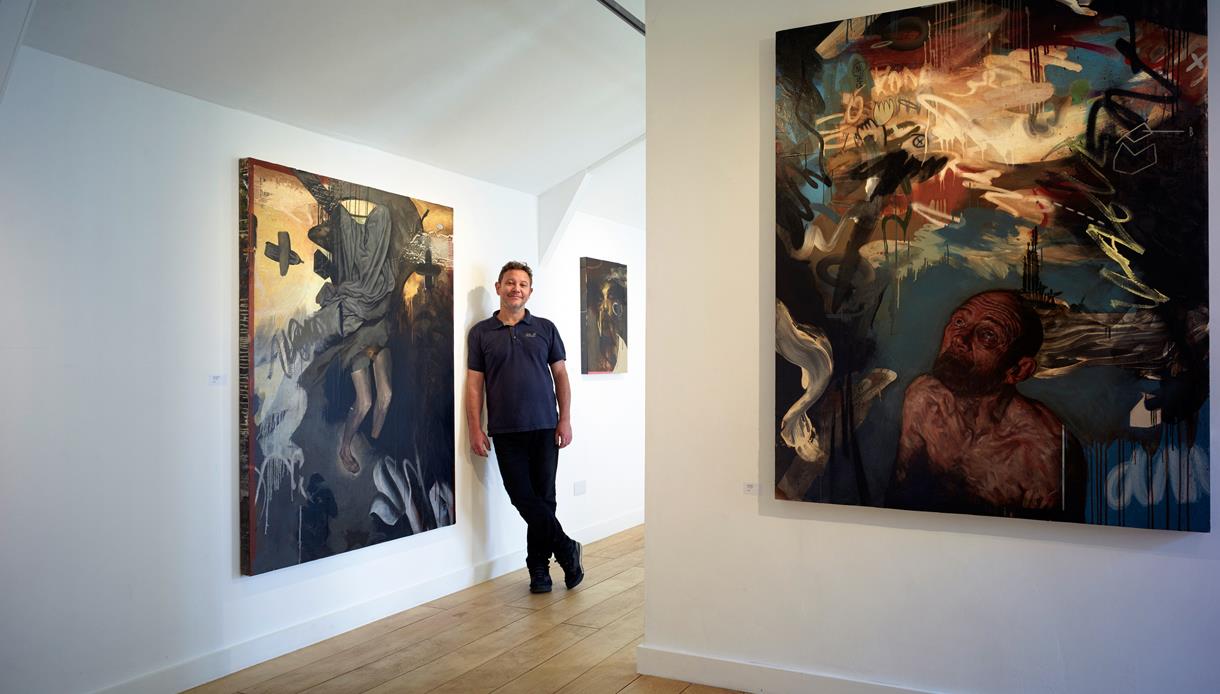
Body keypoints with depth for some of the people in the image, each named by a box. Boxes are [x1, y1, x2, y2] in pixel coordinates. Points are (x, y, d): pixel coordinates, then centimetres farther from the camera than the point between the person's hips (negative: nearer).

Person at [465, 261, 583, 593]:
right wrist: (475, 429, -3)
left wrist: (565, 420, -1)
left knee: (543, 498, 3)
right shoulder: (481, 332, 6)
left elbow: (560, 376, 7)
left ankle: (538, 569, 16)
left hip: (544, 428, 0)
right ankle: (566, 548, 13)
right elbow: (474, 385, 4)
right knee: (523, 498, -3)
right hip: (505, 430, 0)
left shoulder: (545, 328, 8)